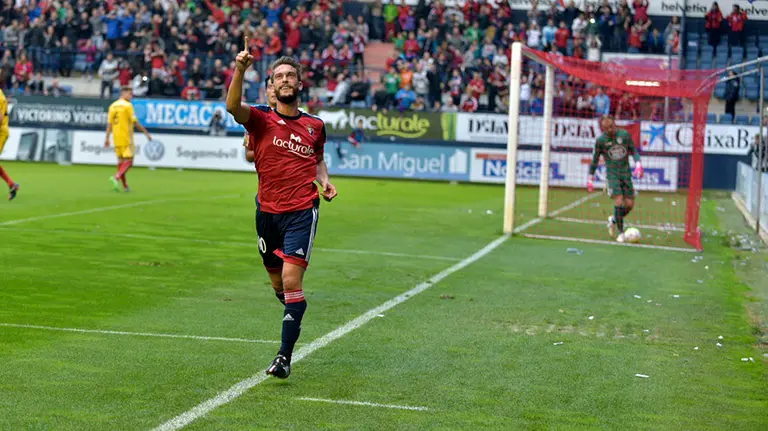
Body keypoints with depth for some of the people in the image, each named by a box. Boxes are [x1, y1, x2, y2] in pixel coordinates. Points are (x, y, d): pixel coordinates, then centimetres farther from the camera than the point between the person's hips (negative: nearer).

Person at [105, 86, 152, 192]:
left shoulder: (113, 106, 9)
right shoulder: (127, 105, -9)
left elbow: (109, 123, 9)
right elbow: (135, 122, -12)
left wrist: (107, 138, 13)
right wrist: (146, 133, -5)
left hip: (117, 138, 7)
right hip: (126, 137, -7)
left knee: (121, 160, 13)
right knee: (128, 160, -5)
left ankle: (125, 185, 14)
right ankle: (116, 177, -25)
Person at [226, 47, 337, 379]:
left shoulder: (315, 125, 7)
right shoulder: (261, 119, 0)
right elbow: (233, 106, -22)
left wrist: (324, 180, 5)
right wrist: (240, 70, -38)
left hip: (302, 212, -1)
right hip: (268, 212, 1)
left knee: (291, 280, -15)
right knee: (278, 283, 13)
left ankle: (284, 357, -12)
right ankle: (295, 320, 45)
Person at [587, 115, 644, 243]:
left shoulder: (625, 134, 0)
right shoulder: (601, 140, -4)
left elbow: (634, 151, 9)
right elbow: (595, 160, 6)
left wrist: (638, 164, -8)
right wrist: (590, 178, 8)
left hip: (626, 174, 3)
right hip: (612, 174, -3)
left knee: (630, 204, 0)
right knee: (618, 201, -17)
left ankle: (613, 219, 29)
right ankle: (621, 232, -7)